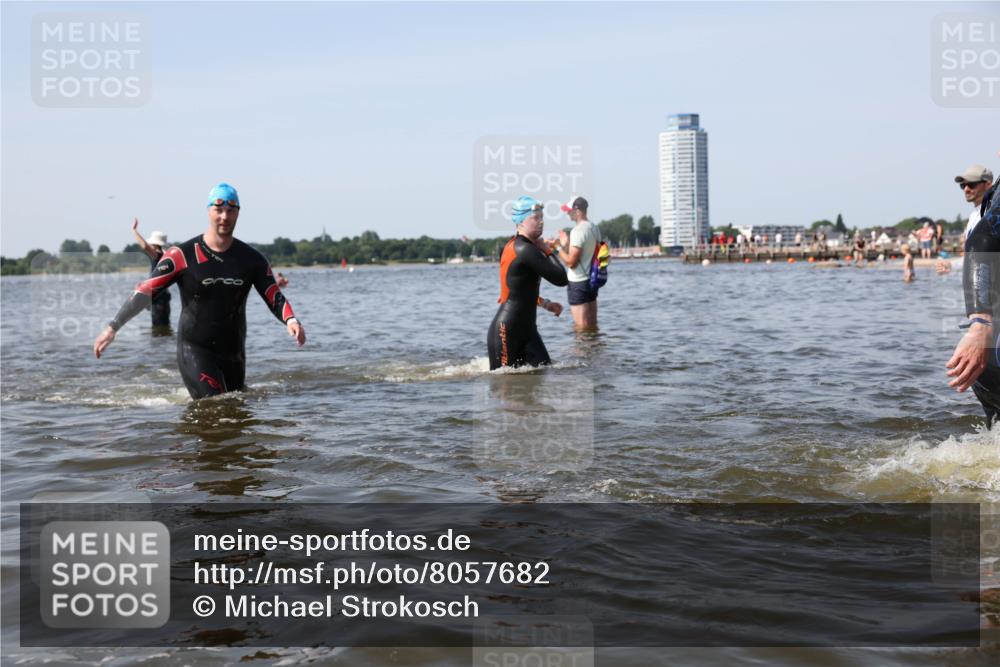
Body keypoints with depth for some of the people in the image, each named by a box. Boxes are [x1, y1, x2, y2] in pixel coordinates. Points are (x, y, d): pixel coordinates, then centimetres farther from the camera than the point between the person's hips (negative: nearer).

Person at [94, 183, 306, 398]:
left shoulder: (251, 259, 2)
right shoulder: (183, 255, -8)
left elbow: (274, 297, 0)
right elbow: (145, 291, -8)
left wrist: (290, 320, -23)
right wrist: (113, 327, -15)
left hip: (234, 354, 4)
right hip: (195, 351, -4)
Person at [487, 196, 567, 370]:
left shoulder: (514, 246, 13)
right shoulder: (525, 249, -18)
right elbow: (561, 280, -18)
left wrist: (543, 303, 18)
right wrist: (548, 251, -5)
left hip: (526, 328, 10)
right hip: (507, 331, -10)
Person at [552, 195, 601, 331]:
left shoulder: (578, 230, -18)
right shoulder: (594, 228, 9)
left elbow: (571, 262, -21)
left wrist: (559, 249, -8)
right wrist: (567, 245, 18)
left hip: (578, 283, -9)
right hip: (591, 280, 9)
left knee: (582, 327, -3)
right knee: (592, 325, 16)